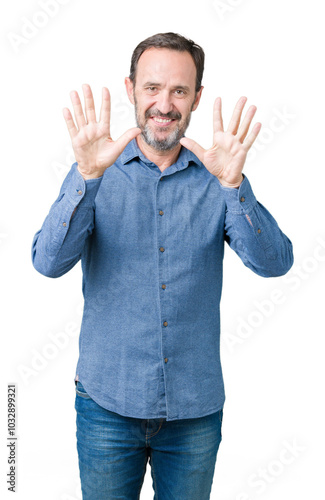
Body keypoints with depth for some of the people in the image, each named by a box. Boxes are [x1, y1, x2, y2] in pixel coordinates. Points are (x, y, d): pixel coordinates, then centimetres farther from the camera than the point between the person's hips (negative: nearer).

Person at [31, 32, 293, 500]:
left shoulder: (215, 179, -1)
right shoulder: (96, 174, -3)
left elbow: (274, 263, -13)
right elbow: (49, 262, -15)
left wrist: (233, 184, -28)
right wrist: (88, 175, -29)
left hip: (196, 407, 1)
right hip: (109, 402, -1)